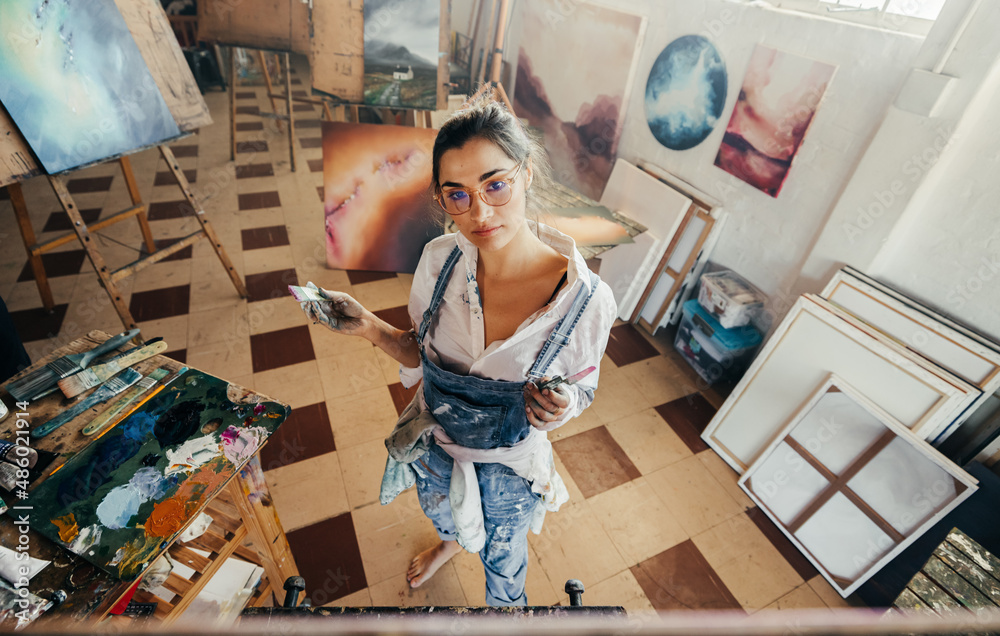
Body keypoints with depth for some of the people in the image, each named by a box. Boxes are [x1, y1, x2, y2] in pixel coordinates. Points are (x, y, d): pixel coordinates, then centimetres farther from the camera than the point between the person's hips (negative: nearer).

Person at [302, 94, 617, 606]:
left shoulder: (586, 300, -32)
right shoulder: (439, 260, -22)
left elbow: (581, 390, -12)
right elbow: (423, 354, -6)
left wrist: (558, 409, -34)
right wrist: (369, 327, -22)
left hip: (507, 467, -3)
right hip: (432, 443, 4)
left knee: (501, 554, 29)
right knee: (438, 510, 37)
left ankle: (505, 606, 67)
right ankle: (449, 543, 77)